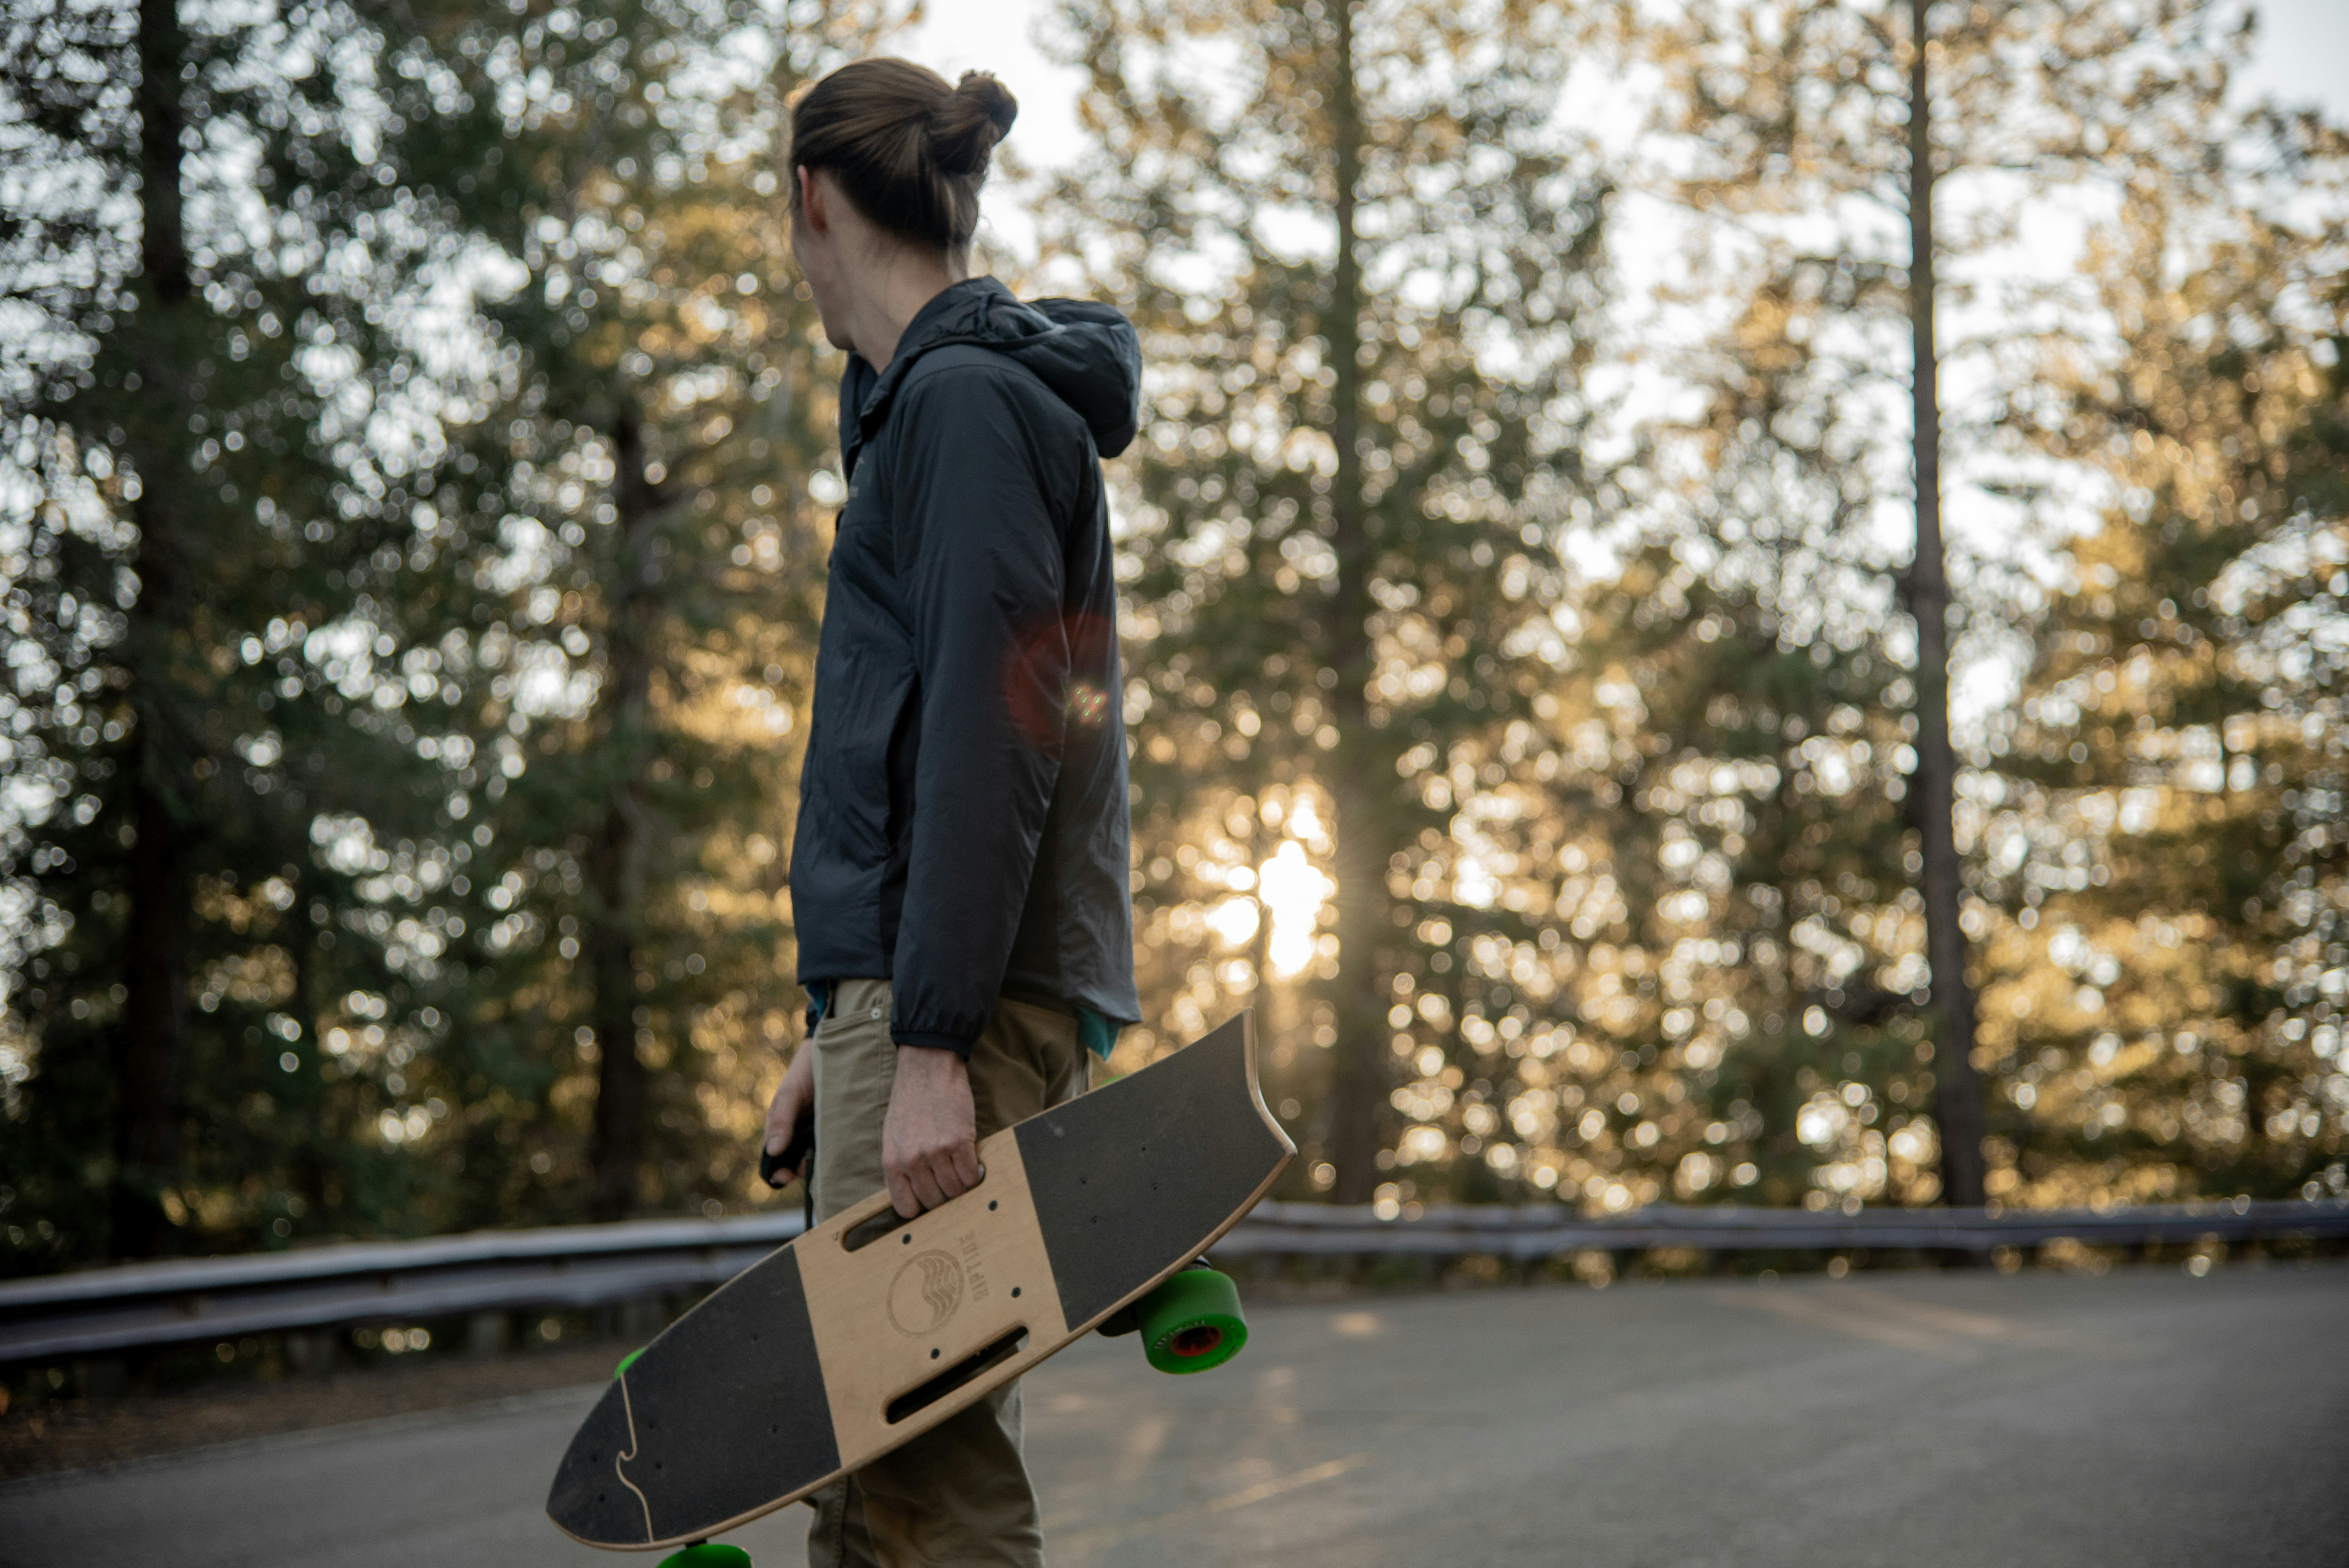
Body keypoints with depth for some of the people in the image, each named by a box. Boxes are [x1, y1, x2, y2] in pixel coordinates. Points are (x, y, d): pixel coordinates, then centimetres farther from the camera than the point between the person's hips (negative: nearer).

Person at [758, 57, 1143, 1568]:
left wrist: (929, 1044, -21)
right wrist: (846, 1023, 25)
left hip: (973, 997, -10)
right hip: (917, 994, 10)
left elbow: (990, 735, -17)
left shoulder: (967, 398, -8)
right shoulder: (935, 401, 24)